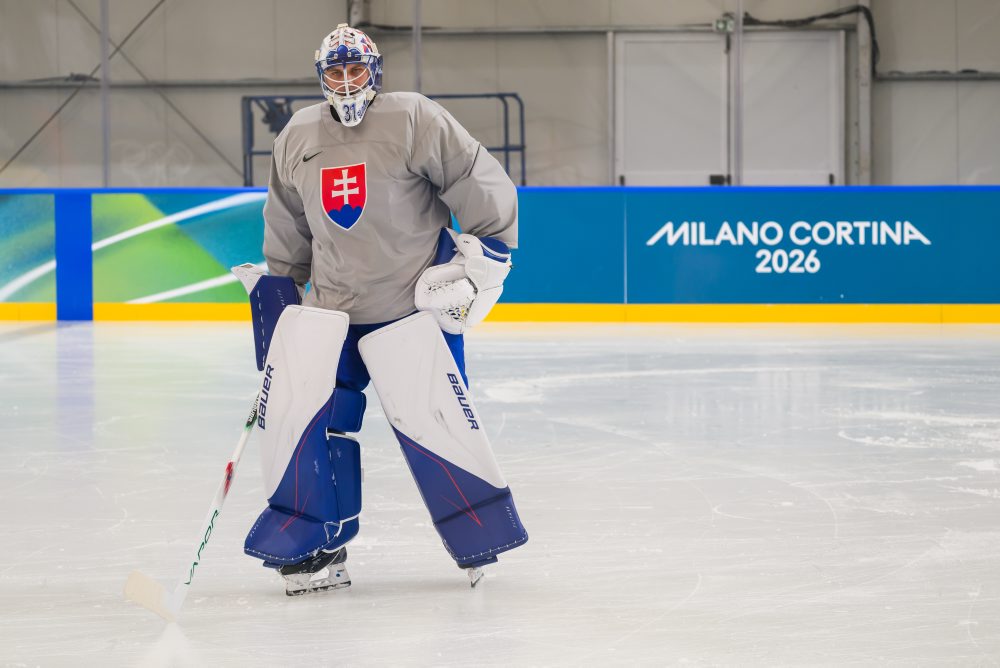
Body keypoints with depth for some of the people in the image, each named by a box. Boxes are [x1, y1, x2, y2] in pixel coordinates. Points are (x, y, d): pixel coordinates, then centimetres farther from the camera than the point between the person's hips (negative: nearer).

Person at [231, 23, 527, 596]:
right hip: (330, 305, 5)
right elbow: (288, 231, 20)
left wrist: (483, 255, -11)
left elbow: (485, 188, -8)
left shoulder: (416, 121, -10)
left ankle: (483, 532, 9)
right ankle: (314, 546, 5)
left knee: (431, 416, -11)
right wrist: (274, 285, 20)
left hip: (414, 301, -5)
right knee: (300, 409, -7)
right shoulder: (296, 140, 7)